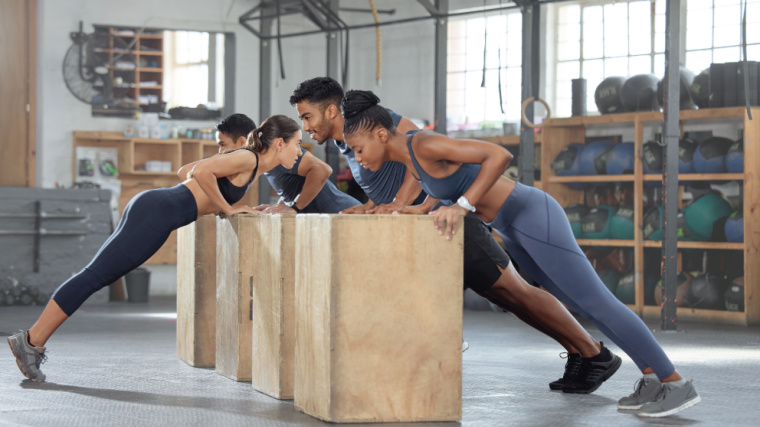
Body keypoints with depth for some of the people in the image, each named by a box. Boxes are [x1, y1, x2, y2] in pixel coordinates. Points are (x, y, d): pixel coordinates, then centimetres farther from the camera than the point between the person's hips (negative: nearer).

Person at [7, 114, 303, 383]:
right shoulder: (248, 159, -7)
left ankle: (33, 342, 4)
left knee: (97, 276, 5)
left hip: (153, 208, 10)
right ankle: (31, 341, -10)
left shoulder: (252, 165, 21)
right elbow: (201, 170, -23)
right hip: (156, 213, -10)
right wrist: (225, 208, -12)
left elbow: (185, 171, 30)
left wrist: (210, 203, 23)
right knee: (95, 275, -10)